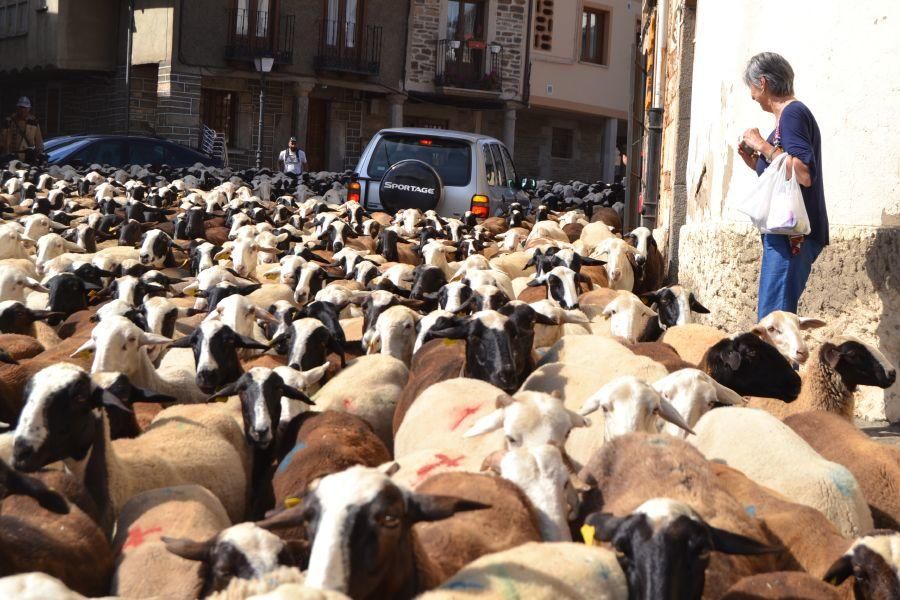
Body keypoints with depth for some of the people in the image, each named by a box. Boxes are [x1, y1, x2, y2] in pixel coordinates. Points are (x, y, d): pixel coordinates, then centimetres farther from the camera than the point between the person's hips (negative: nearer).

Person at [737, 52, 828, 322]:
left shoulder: (792, 113, -9)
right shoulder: (791, 114, 21)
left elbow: (804, 174, -23)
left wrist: (763, 146, -15)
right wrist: (756, 162, 15)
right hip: (785, 231, 11)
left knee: (773, 318, -14)